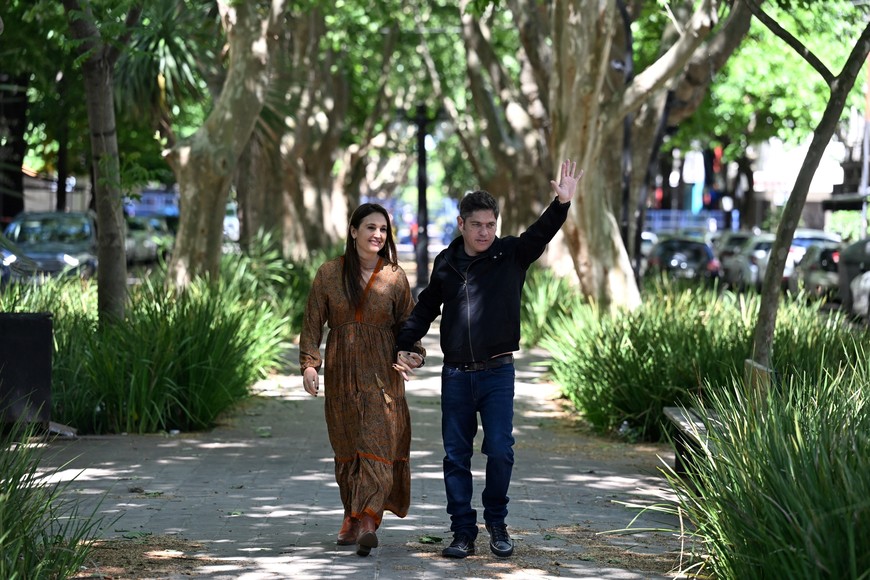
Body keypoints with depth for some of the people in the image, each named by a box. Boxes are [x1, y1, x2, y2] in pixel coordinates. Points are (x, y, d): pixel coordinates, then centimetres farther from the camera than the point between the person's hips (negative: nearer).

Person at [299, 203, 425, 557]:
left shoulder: (394, 277, 2)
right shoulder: (329, 274, 2)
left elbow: (407, 323, 6)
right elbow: (313, 322, 2)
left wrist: (413, 353, -12)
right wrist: (309, 363, -8)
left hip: (382, 372, -1)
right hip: (341, 373, 1)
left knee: (377, 443, -12)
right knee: (347, 447, 7)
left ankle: (367, 521, -22)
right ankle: (352, 518, 18)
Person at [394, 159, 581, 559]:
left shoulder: (512, 254, 0)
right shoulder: (445, 263, 7)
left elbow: (541, 233, -17)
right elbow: (425, 308, 19)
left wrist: (562, 204, -33)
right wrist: (404, 346, 13)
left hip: (498, 374, -2)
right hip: (456, 375, 2)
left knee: (499, 450, -7)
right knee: (456, 455, 3)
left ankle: (497, 523, 12)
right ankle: (463, 531, 11)